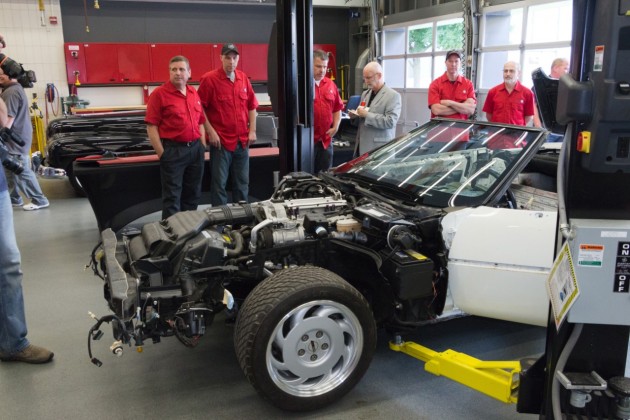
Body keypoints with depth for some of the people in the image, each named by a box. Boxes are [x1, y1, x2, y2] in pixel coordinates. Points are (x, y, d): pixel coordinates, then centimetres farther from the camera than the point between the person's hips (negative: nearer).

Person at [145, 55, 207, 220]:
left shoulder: (194, 93, 12)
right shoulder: (159, 93, -8)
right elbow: (151, 126, -10)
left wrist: (203, 147, 11)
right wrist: (162, 154, -13)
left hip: (195, 149, 6)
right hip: (173, 150, -6)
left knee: (193, 194, 14)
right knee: (172, 197, 0)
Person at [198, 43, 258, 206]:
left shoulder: (243, 78, 8)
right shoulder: (209, 79, -8)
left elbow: (252, 106, 14)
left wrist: (252, 130, 6)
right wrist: (210, 132, -13)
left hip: (242, 141, 5)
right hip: (220, 141, -5)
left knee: (242, 182, 14)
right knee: (219, 183, 1)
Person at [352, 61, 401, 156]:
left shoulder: (393, 96, -5)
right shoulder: (365, 94, 18)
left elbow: (390, 121, -18)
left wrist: (367, 114, -18)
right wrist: (356, 115, 4)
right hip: (361, 146, 7)